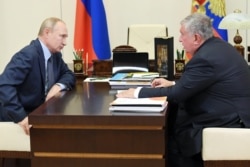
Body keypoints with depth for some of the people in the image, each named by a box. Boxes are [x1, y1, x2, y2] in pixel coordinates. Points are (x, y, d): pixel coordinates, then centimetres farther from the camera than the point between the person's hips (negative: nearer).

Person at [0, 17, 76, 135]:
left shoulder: (55, 55, 5)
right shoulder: (28, 55, -22)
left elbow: (69, 75, 16)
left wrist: (59, 85, -7)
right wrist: (21, 117, -37)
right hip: (16, 117, -8)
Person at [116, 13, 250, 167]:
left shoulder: (205, 58, -22)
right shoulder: (216, 46, 8)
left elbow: (178, 94, -18)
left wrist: (137, 93, -11)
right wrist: (172, 84, 15)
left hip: (228, 123, -10)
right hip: (234, 114, 10)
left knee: (171, 142, -3)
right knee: (171, 128, 10)